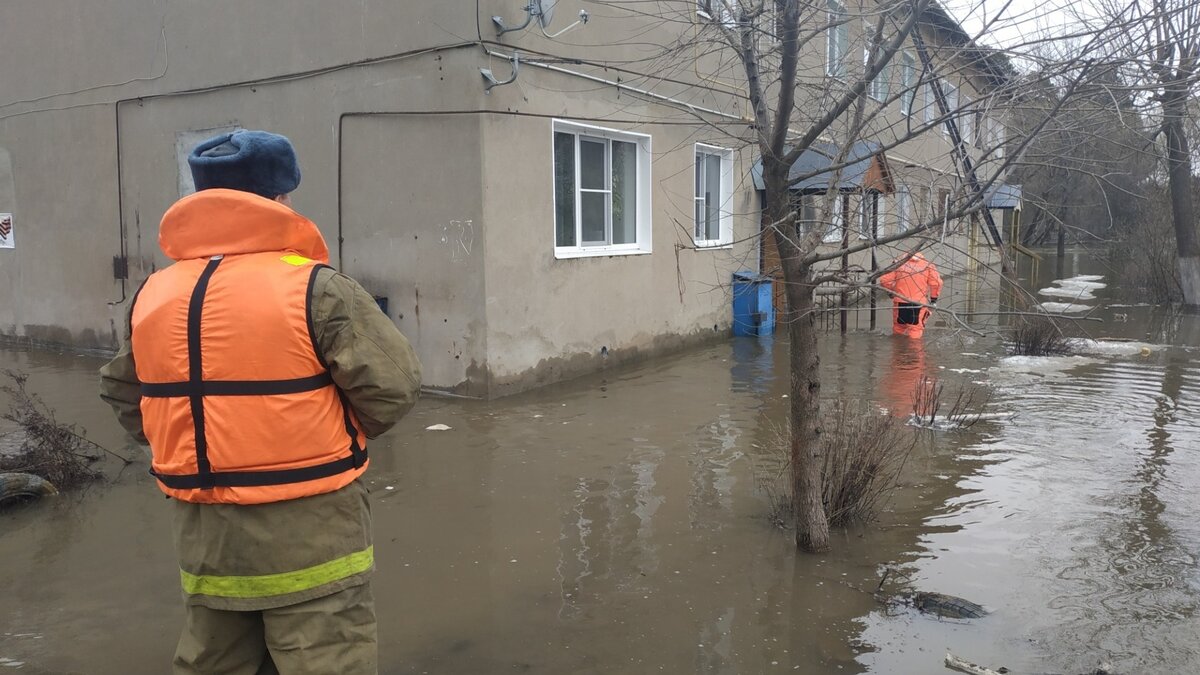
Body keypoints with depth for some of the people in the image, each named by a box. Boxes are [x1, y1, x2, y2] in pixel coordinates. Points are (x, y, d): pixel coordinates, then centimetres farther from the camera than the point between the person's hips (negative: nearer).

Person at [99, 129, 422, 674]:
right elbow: (393, 388, -14)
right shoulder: (315, 289, -15)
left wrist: (192, 449, 14)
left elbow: (121, 392, 16)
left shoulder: (152, 297, 4)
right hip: (308, 536, -6)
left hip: (205, 537, 6)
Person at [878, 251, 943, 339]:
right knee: (916, 330, 0)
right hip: (919, 304, -1)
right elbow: (936, 282, -1)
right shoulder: (927, 266, 7)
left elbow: (884, 280, 1)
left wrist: (890, 292, 18)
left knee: (898, 328, 16)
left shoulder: (899, 265, 8)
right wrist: (933, 298, 10)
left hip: (900, 303, 1)